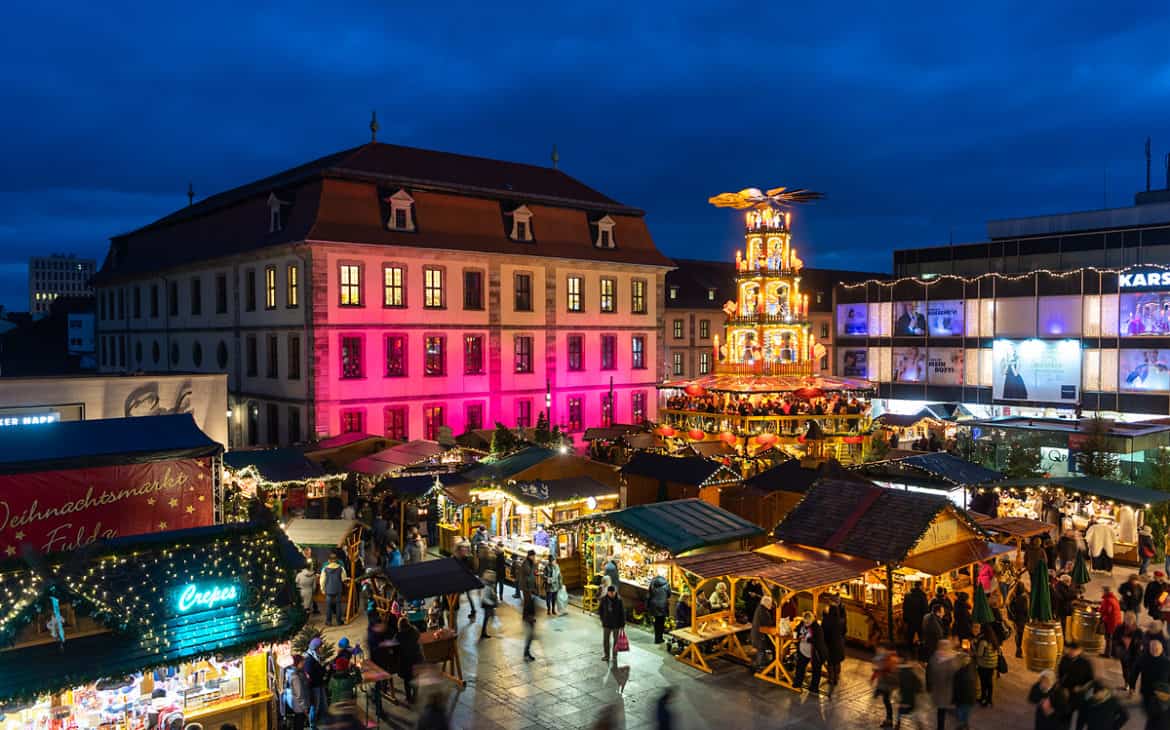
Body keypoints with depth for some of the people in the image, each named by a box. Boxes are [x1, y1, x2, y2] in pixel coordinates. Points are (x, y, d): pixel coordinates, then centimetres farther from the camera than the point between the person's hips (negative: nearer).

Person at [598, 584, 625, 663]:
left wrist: (622, 624, -9)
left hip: (616, 624, -2)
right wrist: (603, 619, 1)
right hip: (606, 624, 2)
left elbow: (622, 612, -10)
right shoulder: (603, 599, -10)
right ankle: (606, 655, 32)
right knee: (605, 640, 14)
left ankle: (615, 656, 26)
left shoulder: (619, 600, -15)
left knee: (616, 641, 11)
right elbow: (600, 610, 5)